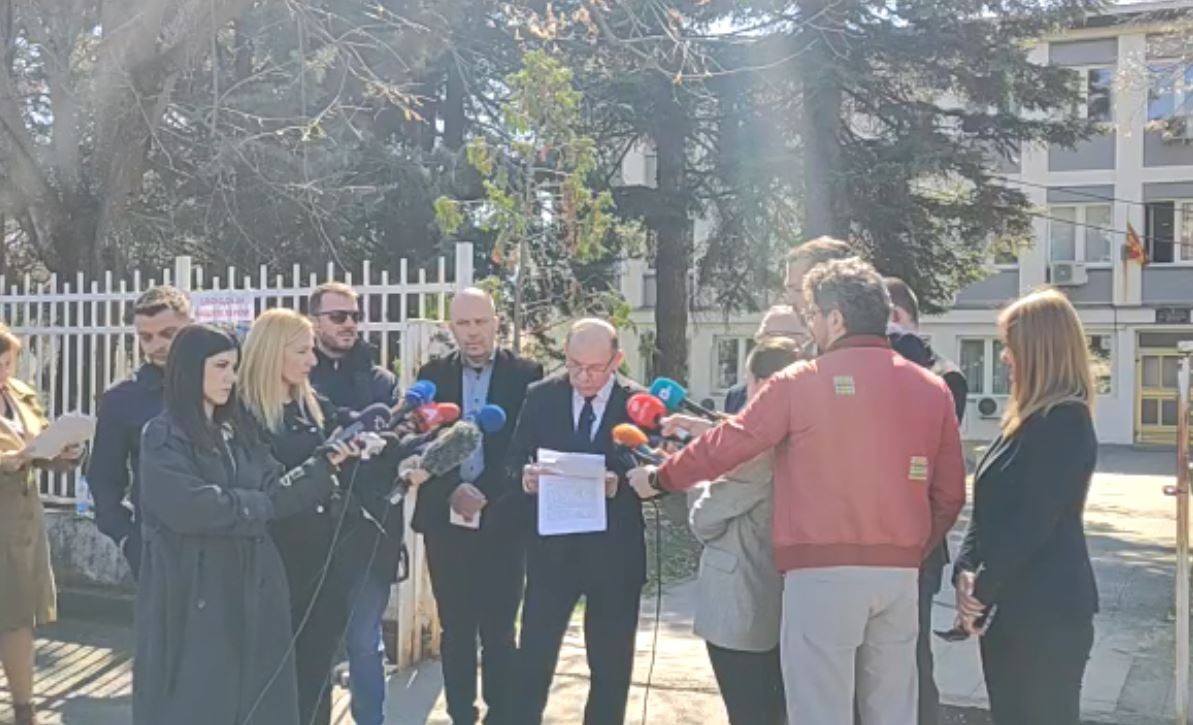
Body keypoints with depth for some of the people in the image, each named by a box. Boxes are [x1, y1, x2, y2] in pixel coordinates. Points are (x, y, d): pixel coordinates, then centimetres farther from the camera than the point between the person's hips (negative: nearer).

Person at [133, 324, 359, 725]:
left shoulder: (238, 431, 13)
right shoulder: (163, 436, -8)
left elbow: (276, 492, 4)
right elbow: (190, 505, -21)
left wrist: (326, 464, -10)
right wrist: (255, 506, -7)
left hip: (249, 586, 6)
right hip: (192, 592, -6)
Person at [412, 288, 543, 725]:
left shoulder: (525, 374, -1)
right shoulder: (433, 374, 6)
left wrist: (487, 495, -15)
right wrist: (451, 491, -13)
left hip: (503, 521, -2)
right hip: (447, 520, 2)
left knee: (498, 632, 2)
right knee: (455, 631, 11)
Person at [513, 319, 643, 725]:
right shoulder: (541, 396, 0)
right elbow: (516, 459, 3)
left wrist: (622, 483, -25)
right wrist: (526, 475, -19)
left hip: (615, 551, 0)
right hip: (551, 546, 1)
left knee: (611, 664, 12)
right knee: (533, 656, 5)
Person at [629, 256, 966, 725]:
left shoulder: (800, 383, -5)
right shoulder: (932, 388, 6)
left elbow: (728, 444, 2)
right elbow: (949, 493, 9)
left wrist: (659, 478, 16)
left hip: (823, 571, -4)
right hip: (900, 574, 5)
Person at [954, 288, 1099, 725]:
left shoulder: (1066, 421, -15)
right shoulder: (1026, 418, 14)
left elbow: (1032, 520, -19)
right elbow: (989, 505, 12)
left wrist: (984, 588, -13)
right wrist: (966, 570, 0)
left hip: (1047, 609, -9)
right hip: (1007, 604, 9)